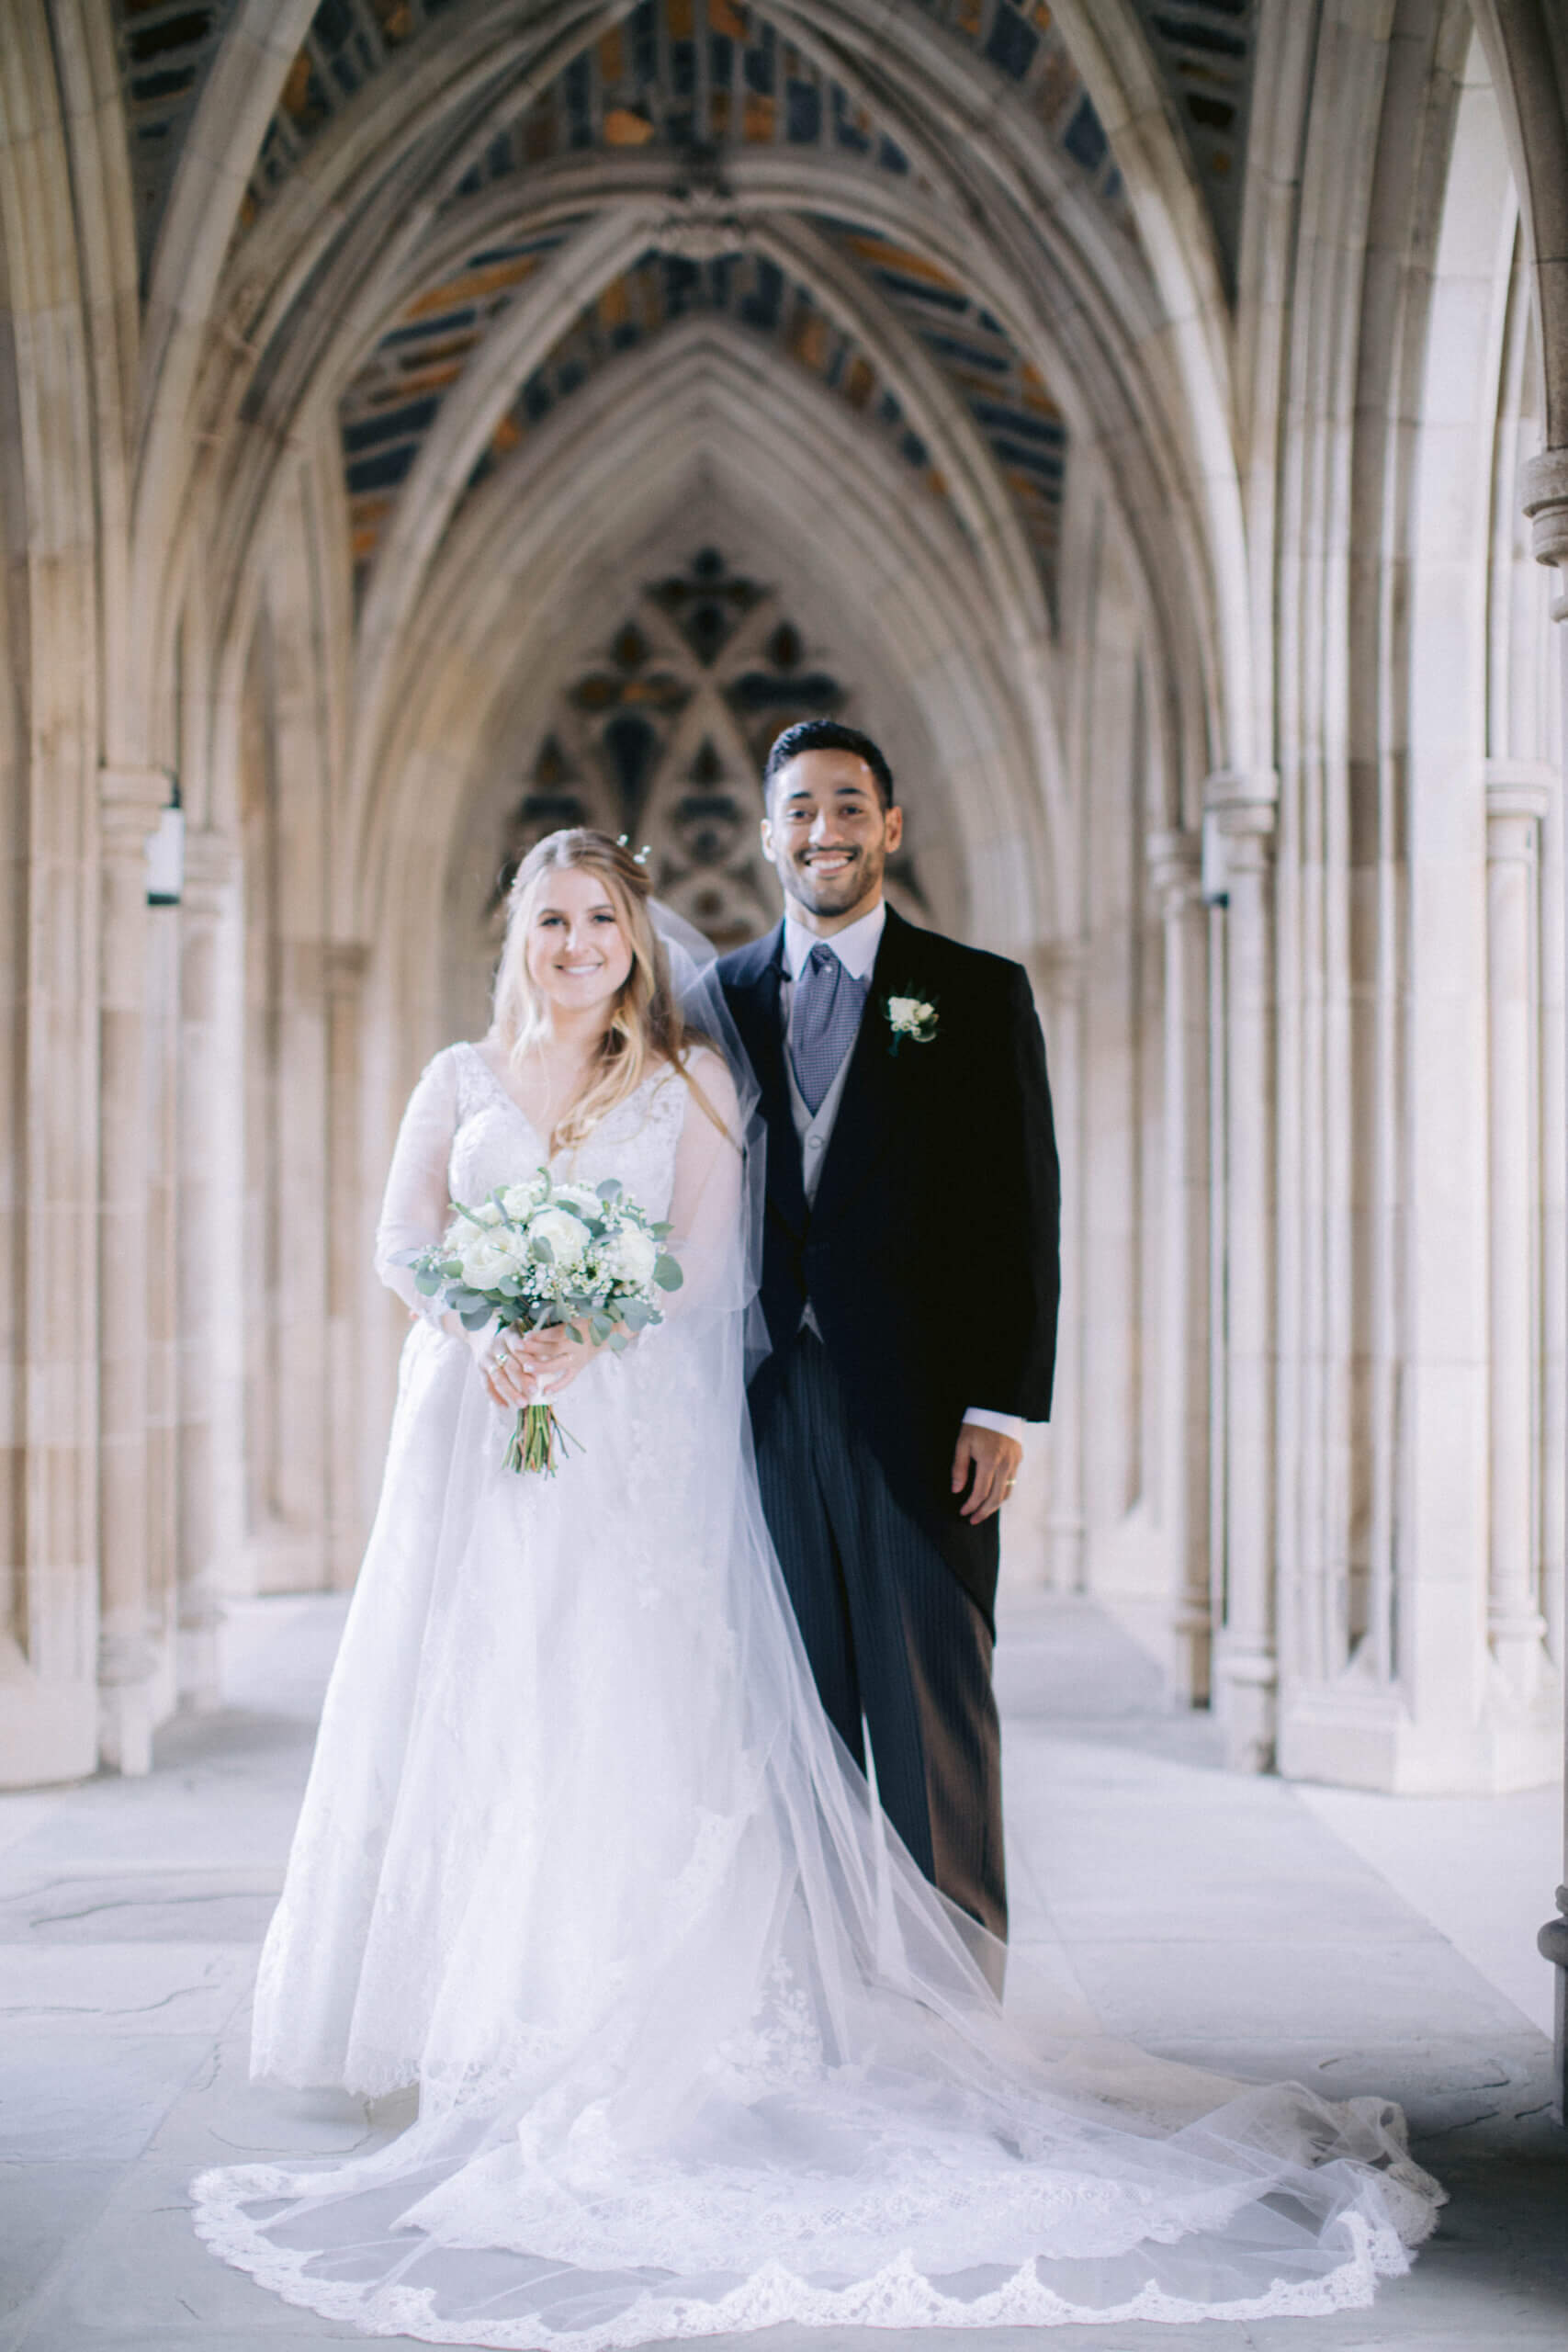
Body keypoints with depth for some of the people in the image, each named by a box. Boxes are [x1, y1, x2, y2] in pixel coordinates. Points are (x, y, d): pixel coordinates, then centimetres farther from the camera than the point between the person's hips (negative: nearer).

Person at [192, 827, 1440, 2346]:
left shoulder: (688, 1075, 8)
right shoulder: (460, 1079, 14)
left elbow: (702, 1255, -3)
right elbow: (403, 1240, 3)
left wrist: (582, 1340, -19)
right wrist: (487, 1335, -17)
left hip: (632, 1436, -2)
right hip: (473, 1427, 3)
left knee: (628, 1707, -8)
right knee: (467, 1708, 0)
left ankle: (608, 2020, -3)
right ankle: (477, 2012, 8)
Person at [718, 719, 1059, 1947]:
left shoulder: (980, 994, 3)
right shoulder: (720, 997, 11)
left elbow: (1024, 1216, -1)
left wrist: (1005, 1408, -9)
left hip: (922, 1411, -2)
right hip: (765, 1410, 3)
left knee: (938, 1704, 2)